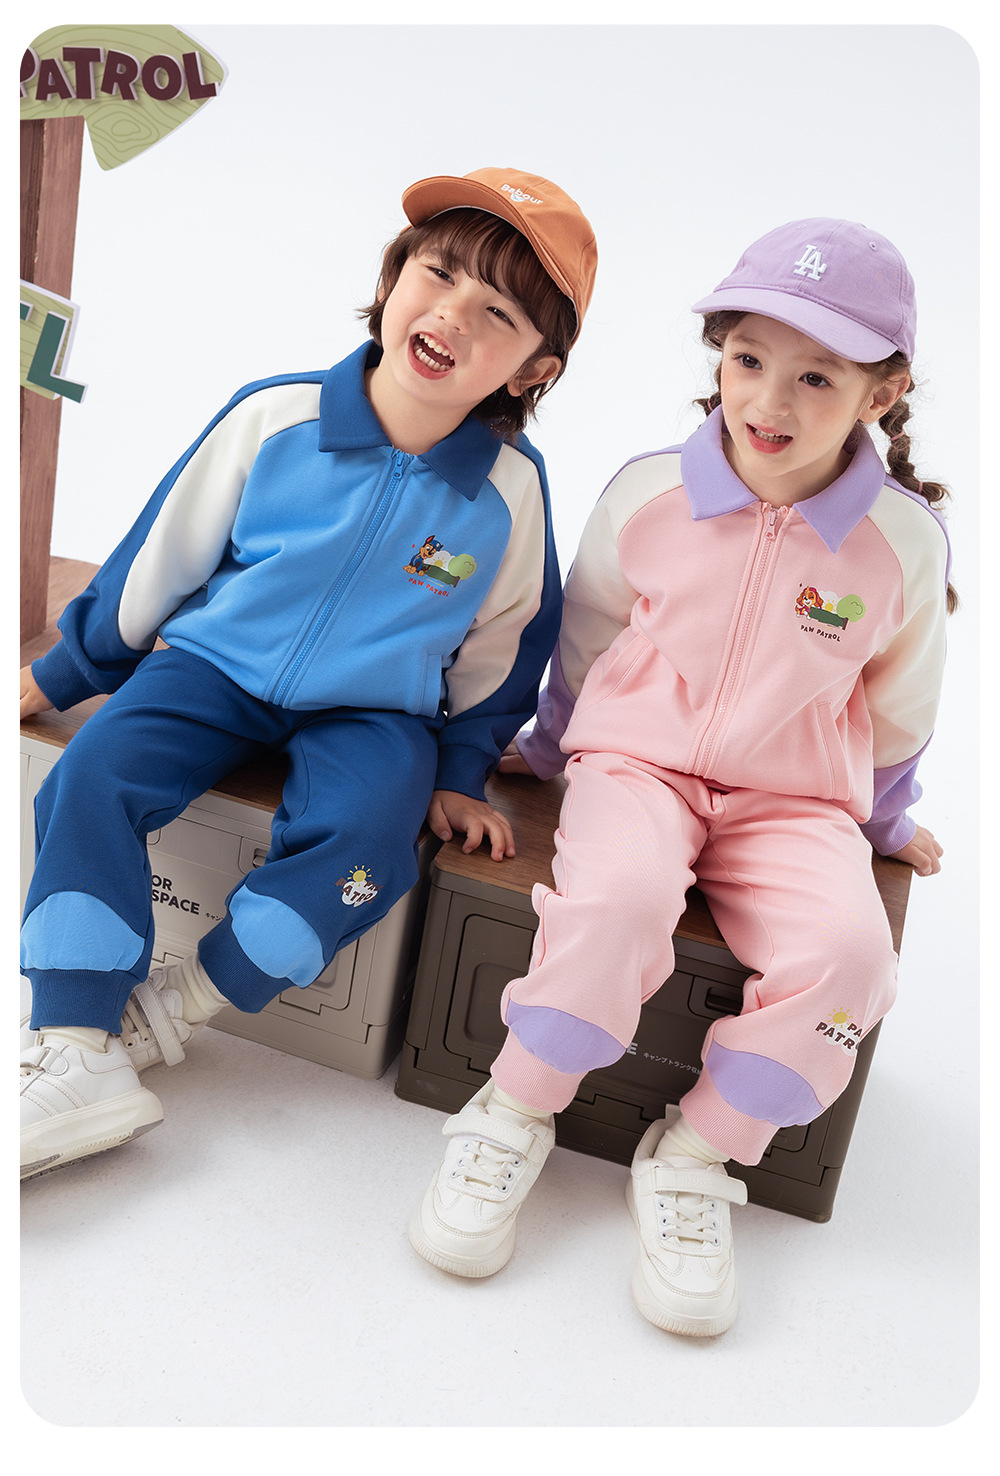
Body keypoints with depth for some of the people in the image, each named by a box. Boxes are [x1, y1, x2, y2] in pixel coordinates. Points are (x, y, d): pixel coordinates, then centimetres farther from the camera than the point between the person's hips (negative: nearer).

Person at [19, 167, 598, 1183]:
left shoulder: (512, 489, -10)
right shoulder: (275, 417, -10)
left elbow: (501, 648, 6)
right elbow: (160, 556, 1)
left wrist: (457, 772, 9)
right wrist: (66, 670, 9)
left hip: (375, 712, 0)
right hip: (215, 666, 1)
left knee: (363, 839, -28)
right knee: (88, 779, -20)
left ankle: (175, 1009, -9)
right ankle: (75, 1057, -14)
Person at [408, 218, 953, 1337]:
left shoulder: (903, 543, -3)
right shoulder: (647, 497, -4)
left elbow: (895, 712, 13)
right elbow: (586, 646, 13)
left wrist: (885, 819, 24)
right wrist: (551, 751, 24)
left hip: (795, 800, 2)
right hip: (636, 761, -1)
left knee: (847, 954, -27)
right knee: (616, 897, -33)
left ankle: (692, 1162, -6)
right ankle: (510, 1123, -9)